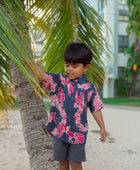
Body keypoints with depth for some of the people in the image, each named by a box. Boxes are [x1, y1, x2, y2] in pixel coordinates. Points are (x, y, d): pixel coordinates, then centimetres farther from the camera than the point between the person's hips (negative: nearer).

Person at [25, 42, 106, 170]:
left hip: (78, 132, -2)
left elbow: (96, 109, 4)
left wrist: (102, 128, 4)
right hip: (59, 130, 2)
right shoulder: (58, 81, 1)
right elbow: (43, 75, -11)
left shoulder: (89, 88, -2)